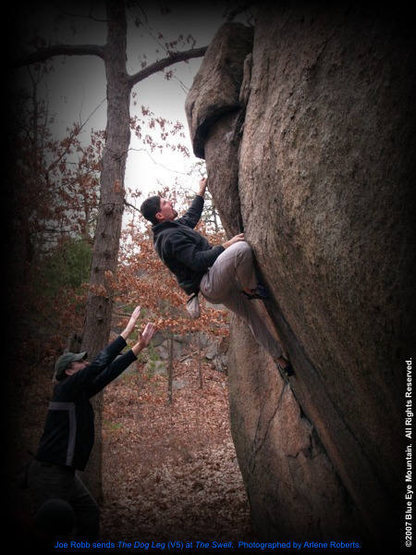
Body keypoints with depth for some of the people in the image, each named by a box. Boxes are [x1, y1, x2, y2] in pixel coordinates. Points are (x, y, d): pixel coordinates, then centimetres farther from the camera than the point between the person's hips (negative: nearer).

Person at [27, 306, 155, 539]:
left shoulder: (80, 393, 11)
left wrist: (140, 345, 11)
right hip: (50, 474, -10)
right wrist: (127, 331, -17)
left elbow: (110, 371, 12)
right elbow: (100, 364, -21)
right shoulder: (66, 389, -13)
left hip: (66, 474, 10)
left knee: (90, 516, 15)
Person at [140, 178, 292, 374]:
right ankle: (251, 290, -7)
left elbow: (192, 215, 35)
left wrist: (201, 192, 38)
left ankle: (281, 359, 18)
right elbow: (197, 260, -26)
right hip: (208, 283, -11)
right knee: (242, 248, -31)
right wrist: (226, 246, -21)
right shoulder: (170, 238, -18)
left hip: (218, 285, 11)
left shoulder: (174, 227, 15)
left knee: (253, 315, 12)